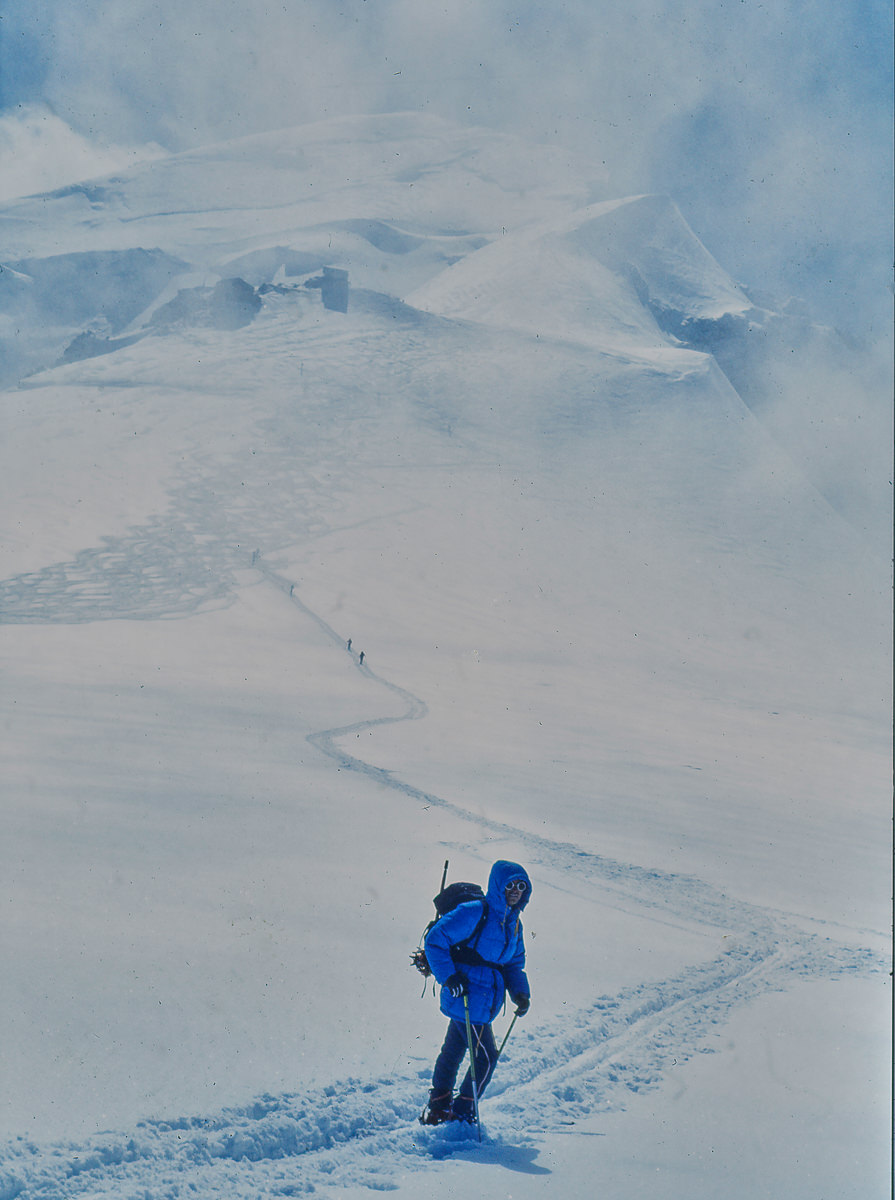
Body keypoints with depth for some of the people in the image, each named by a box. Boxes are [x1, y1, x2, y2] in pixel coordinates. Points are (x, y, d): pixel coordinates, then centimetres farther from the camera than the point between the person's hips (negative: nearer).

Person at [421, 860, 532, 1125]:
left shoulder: (513, 922, 11)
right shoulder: (474, 913, -16)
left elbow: (514, 964, 19)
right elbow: (435, 941, -15)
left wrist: (520, 993, 2)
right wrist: (449, 977, -21)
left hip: (486, 1001, 9)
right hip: (468, 997, -9)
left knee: (453, 1051, 21)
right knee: (485, 1057, -5)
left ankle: (438, 1107, 35)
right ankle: (462, 1115, 8)